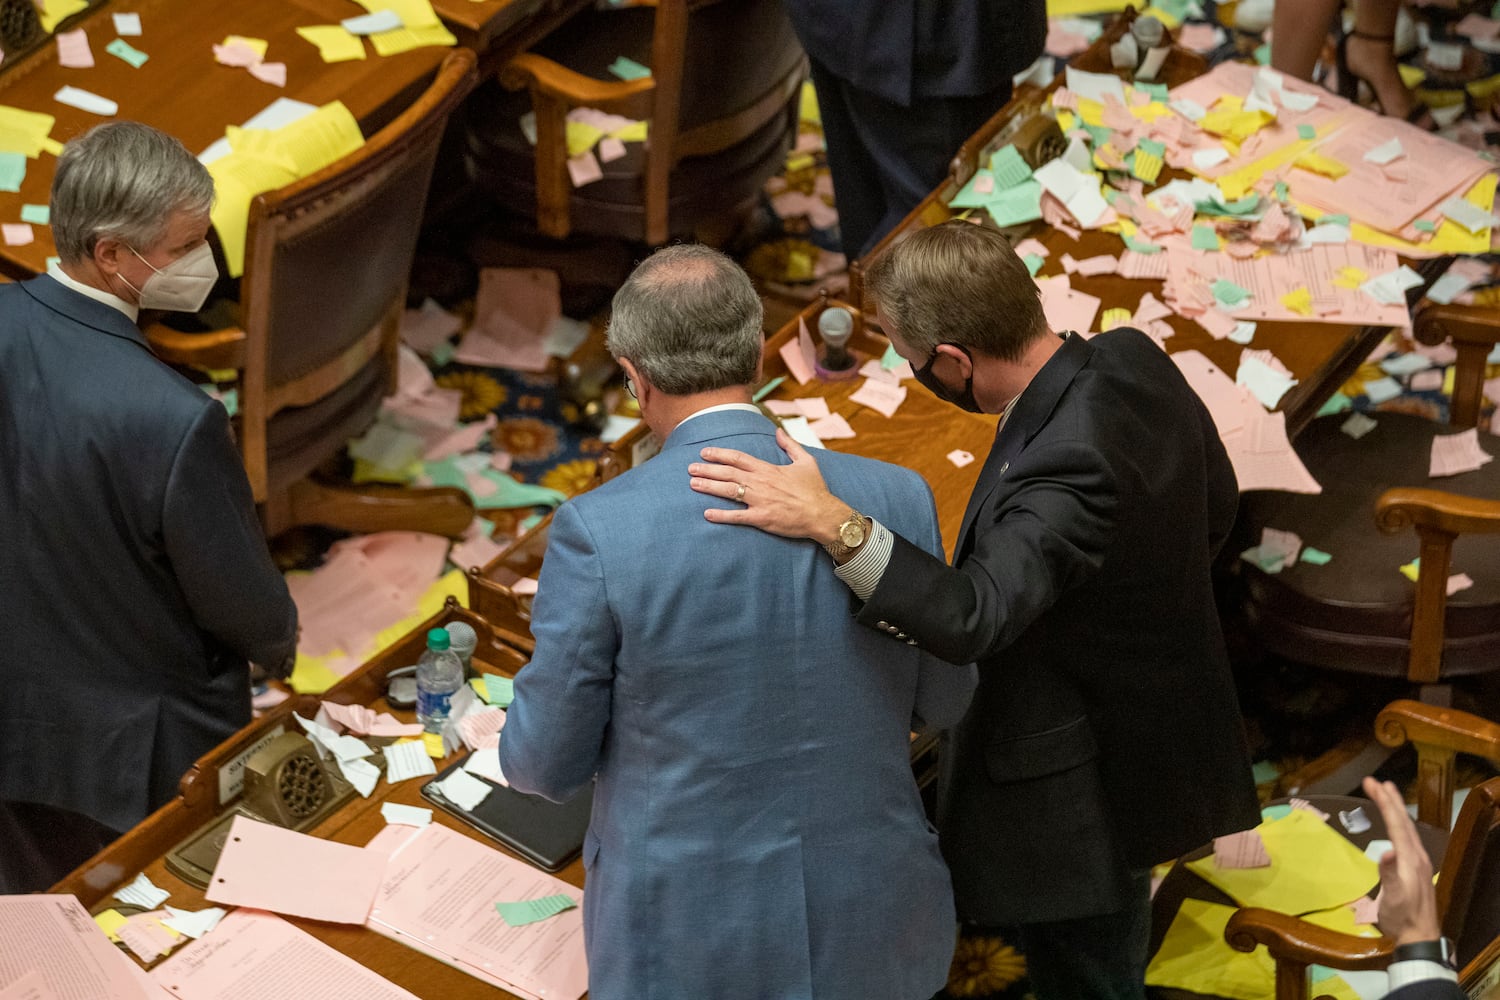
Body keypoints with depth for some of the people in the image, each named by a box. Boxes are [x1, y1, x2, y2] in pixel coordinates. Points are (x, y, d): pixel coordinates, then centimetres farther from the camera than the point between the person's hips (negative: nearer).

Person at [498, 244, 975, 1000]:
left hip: (689, 937, -2)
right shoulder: (895, 499, -9)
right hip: (867, 923, 3)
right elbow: (942, 698, 5)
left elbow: (547, 762, -9)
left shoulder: (599, 531, -19)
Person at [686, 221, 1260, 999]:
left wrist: (828, 520, -53)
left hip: (1082, 805, -9)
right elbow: (1215, 505, 7)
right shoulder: (1133, 359, -8)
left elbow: (970, 619, -46)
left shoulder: (1067, 465, -36)